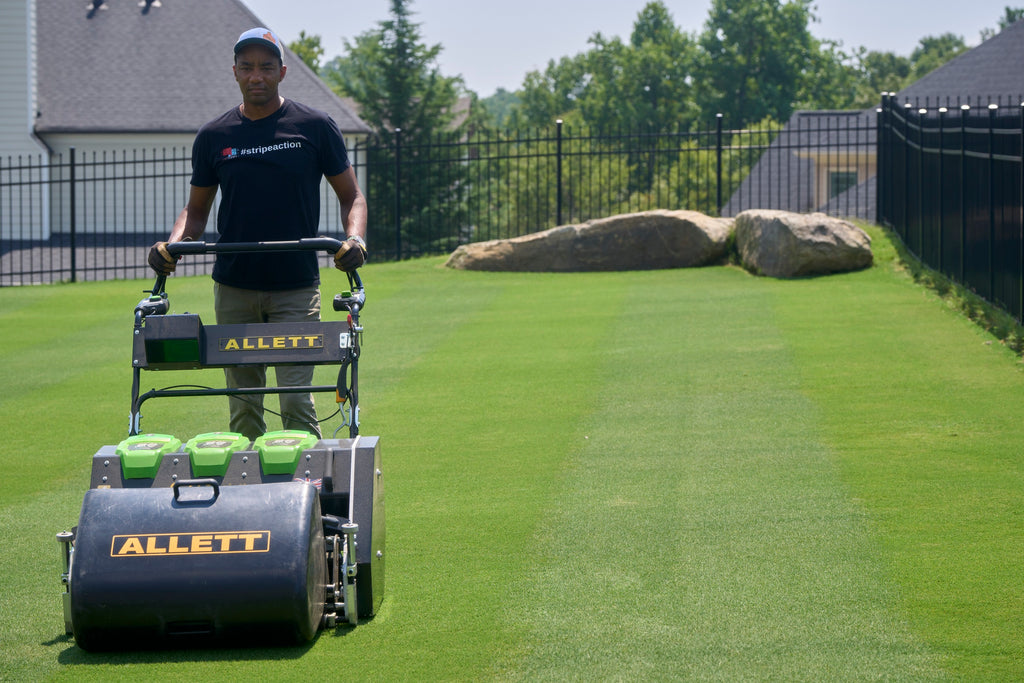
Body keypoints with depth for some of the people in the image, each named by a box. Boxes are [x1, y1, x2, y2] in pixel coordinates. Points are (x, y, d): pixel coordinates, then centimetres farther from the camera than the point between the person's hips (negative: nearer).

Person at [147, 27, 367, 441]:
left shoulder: (315, 128, 0)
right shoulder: (214, 138, 6)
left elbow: (351, 197, 6)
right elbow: (196, 210, 15)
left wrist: (355, 238, -15)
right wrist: (173, 245, -6)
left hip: (296, 286, -2)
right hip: (233, 287, 2)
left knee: (295, 398, -10)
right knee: (243, 404, 5)